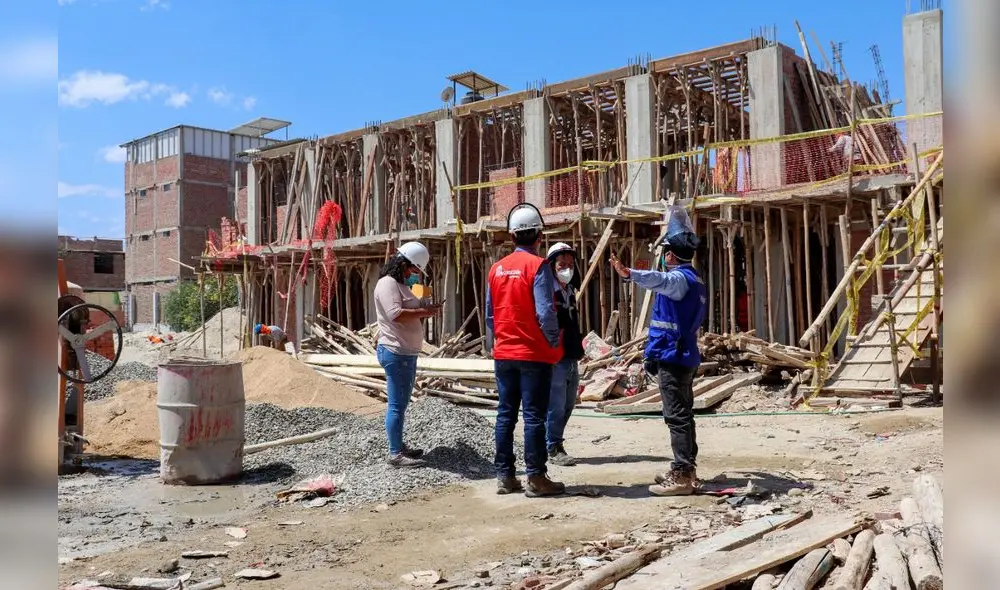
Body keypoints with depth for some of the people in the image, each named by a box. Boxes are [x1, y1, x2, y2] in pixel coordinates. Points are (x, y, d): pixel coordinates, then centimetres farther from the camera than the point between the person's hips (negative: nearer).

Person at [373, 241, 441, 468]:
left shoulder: (401, 284, 20)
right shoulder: (388, 283, -13)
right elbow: (395, 314, -26)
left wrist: (426, 309, 7)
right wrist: (423, 311, -19)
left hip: (407, 353, 11)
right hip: (396, 353, -11)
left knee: (401, 403, 16)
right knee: (397, 405, -8)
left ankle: (399, 446, 24)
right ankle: (395, 454, -4)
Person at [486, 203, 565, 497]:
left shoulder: (497, 268, 6)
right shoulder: (538, 266, -12)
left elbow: (490, 314, 10)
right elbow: (545, 312, -17)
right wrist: (554, 344, -5)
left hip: (504, 354, 6)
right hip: (534, 354, -5)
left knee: (505, 414, 10)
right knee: (534, 416, 0)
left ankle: (505, 475, 15)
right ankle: (535, 478, 3)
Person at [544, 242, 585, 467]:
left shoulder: (570, 292, 17)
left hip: (572, 358, 9)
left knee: (567, 405, 15)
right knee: (556, 406, -5)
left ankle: (555, 444, 26)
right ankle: (553, 448, 5)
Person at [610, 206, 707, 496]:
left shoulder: (679, 278, -15)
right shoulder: (693, 278, 16)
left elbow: (660, 279, -38)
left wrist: (630, 274, -56)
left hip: (672, 356, -11)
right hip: (685, 355, 11)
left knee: (677, 417, -10)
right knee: (683, 415, 16)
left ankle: (682, 477, -9)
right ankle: (685, 470, 25)